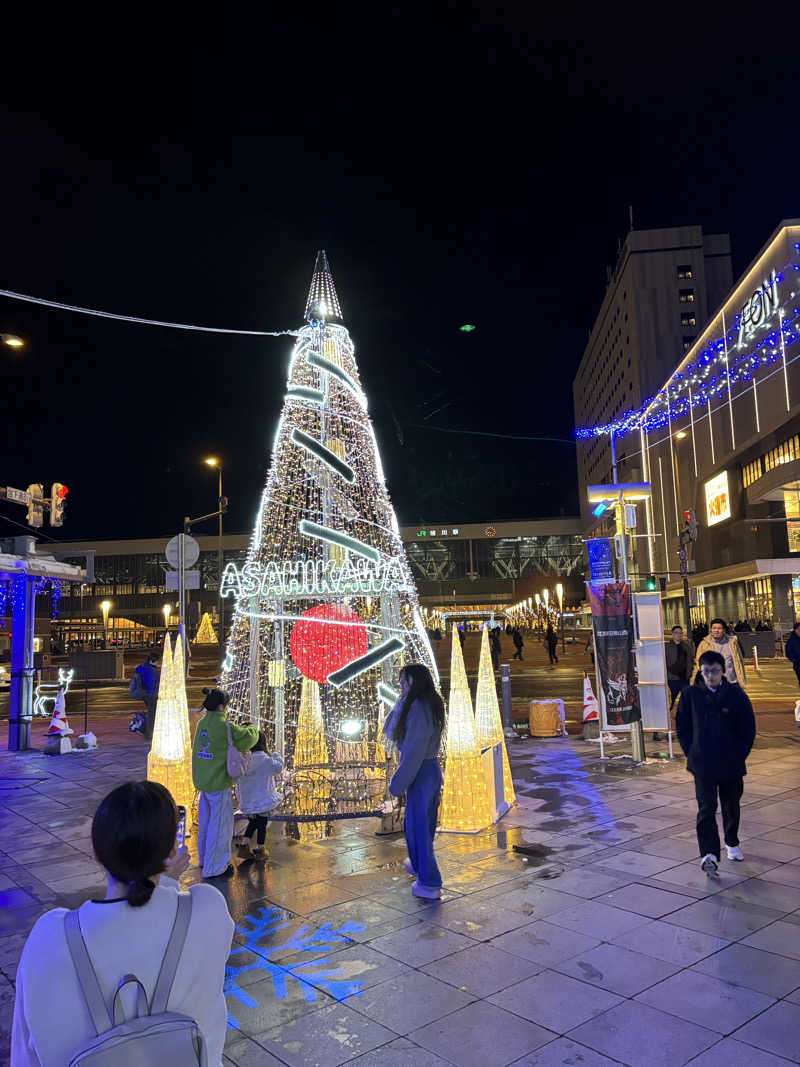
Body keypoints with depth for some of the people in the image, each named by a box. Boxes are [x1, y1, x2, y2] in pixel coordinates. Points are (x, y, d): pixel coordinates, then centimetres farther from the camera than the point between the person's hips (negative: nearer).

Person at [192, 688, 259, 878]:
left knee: (205, 819, 21)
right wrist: (253, 729, 2)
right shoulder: (223, 726, -21)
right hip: (218, 783, -8)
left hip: (202, 780, 8)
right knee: (220, 823, 3)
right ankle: (214, 867, 11)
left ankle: (204, 858, 37)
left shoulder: (202, 723, 4)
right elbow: (247, 737, -21)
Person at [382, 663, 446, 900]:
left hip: (421, 773, -10)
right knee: (415, 822, 25)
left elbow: (415, 749, -24)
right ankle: (419, 865, 44)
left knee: (418, 826, 3)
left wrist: (398, 783, -18)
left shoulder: (419, 707, -22)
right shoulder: (430, 704, 8)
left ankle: (429, 884, 13)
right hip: (432, 769, 10)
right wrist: (402, 702, 1)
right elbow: (390, 732, 12)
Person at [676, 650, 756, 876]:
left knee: (731, 807, 17)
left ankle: (732, 843, 40)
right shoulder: (690, 694, -5)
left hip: (732, 765, 1)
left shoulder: (736, 695, -6)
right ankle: (709, 854, -10)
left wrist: (739, 756, -2)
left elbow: (748, 730, 1)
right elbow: (681, 727, 4)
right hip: (702, 765, -1)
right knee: (706, 809, -8)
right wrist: (692, 753, -1)